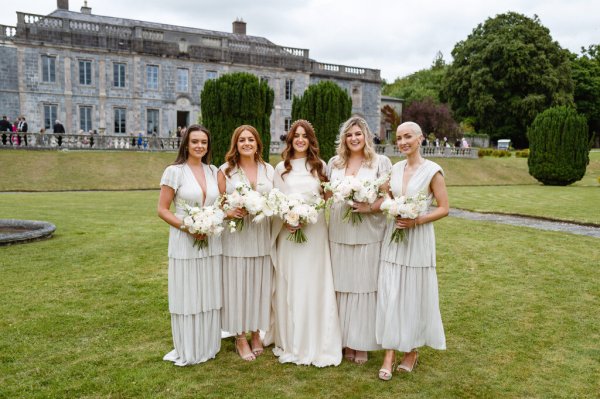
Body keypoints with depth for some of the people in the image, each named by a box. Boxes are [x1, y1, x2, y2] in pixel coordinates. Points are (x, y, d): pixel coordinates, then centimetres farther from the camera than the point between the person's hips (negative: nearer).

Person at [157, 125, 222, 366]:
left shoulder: (213, 171, 8)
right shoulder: (174, 171, -6)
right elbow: (162, 210, -6)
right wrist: (187, 227, -18)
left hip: (211, 242, 5)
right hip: (184, 242, -4)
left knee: (209, 295, 12)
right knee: (186, 296, 4)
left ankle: (208, 346, 29)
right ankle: (187, 351, 22)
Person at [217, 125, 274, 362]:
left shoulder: (269, 170, 9)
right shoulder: (225, 170, 1)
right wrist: (230, 212, -19)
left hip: (262, 237, 3)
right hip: (235, 237, -2)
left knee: (260, 284, 9)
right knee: (237, 285, 4)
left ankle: (256, 333, 26)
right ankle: (240, 338, 20)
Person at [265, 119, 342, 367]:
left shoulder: (320, 166, 8)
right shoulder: (281, 168, 9)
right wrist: (287, 222, -13)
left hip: (314, 230, 0)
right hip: (288, 231, 1)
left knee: (314, 286, 1)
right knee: (288, 287, 4)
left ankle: (315, 344, 12)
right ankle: (290, 342, 16)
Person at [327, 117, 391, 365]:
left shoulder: (381, 162, 2)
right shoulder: (334, 163, 12)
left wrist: (370, 207, -18)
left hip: (368, 234, -3)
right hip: (339, 233, 3)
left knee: (364, 286, 2)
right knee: (341, 286, 7)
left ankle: (361, 343, 14)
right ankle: (343, 339, 19)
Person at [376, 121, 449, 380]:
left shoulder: (432, 171, -8)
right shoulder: (395, 168, 8)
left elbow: (444, 209, -7)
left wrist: (416, 221, -18)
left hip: (418, 238, -4)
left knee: (414, 295, 7)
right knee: (389, 294, 3)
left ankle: (412, 351, 26)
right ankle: (389, 355, 12)